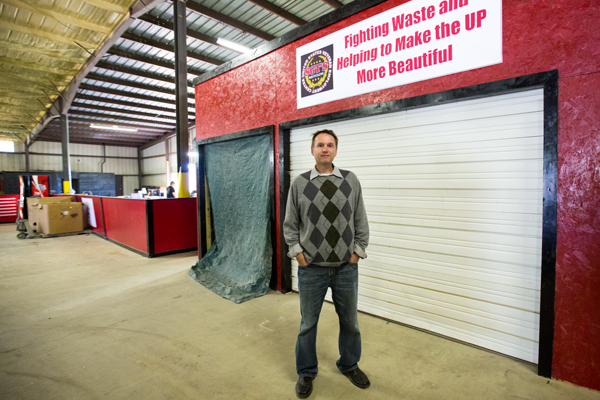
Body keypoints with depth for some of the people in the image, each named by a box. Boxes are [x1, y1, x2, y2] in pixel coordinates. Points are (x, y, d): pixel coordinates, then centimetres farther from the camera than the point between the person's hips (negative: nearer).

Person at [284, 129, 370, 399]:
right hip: (311, 268, -1)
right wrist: (298, 253, -4)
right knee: (308, 324, 14)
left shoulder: (351, 181, 2)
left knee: (350, 322, 18)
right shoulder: (299, 184, -1)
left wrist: (357, 252, 1)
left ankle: (349, 365, 45)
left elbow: (360, 221, 6)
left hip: (346, 268, 2)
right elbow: (290, 224, 3)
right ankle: (306, 373, 38)